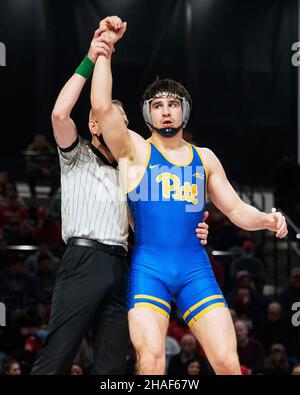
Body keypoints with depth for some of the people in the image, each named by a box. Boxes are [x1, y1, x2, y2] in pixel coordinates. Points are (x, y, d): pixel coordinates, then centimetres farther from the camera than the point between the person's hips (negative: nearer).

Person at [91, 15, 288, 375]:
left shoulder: (204, 158, 17)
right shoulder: (134, 150, 5)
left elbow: (236, 210, 18)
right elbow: (101, 106, -11)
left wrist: (267, 220, -3)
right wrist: (105, 49, -11)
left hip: (195, 267, 3)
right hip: (148, 267, -3)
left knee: (227, 362, -8)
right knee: (151, 361, -19)